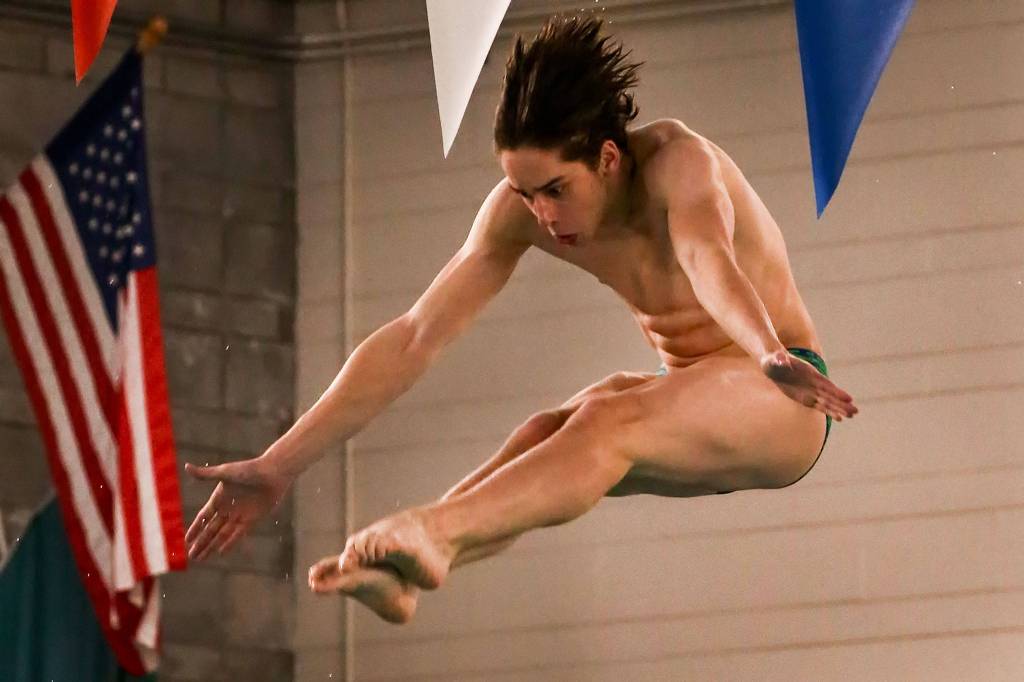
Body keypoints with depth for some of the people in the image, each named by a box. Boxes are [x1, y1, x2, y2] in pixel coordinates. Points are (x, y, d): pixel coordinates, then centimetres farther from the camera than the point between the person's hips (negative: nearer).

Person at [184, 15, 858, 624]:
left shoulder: (677, 160, -25)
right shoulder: (519, 209, -9)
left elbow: (709, 259, -47)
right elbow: (413, 339, -10)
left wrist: (771, 357, -67)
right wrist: (279, 465, -16)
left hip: (781, 402, -6)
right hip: (691, 390, 6)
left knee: (610, 419, -34)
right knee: (550, 433, -25)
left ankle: (437, 532, -57)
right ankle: (405, 570, -49)